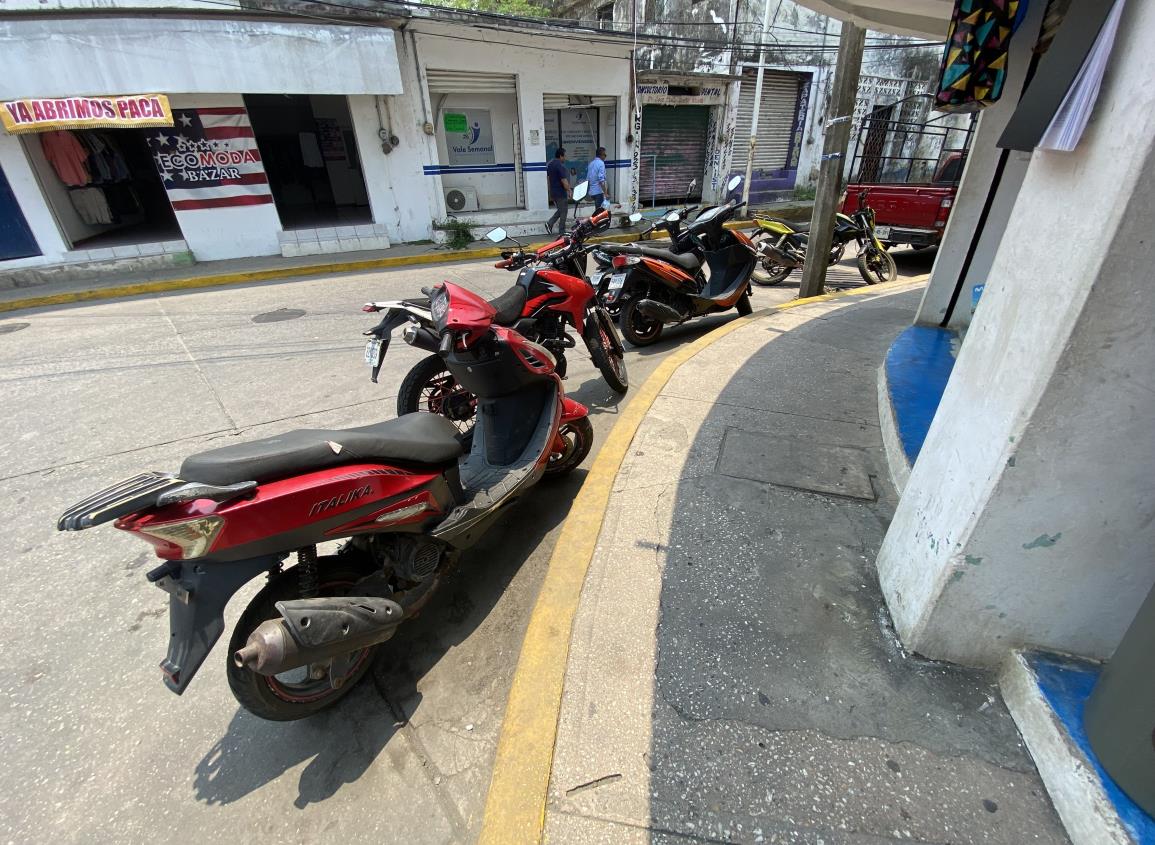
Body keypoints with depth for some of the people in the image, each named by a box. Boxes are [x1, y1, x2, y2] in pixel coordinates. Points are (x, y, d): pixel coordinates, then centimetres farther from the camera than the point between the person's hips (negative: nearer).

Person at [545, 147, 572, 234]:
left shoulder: (550, 164, 10)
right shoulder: (560, 166, -18)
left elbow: (548, 178, 17)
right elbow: (564, 181, -22)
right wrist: (569, 190, -12)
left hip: (553, 192, 9)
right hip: (561, 193, -9)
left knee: (560, 210, 20)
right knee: (563, 212, 2)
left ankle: (550, 223, 4)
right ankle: (562, 231, 7)